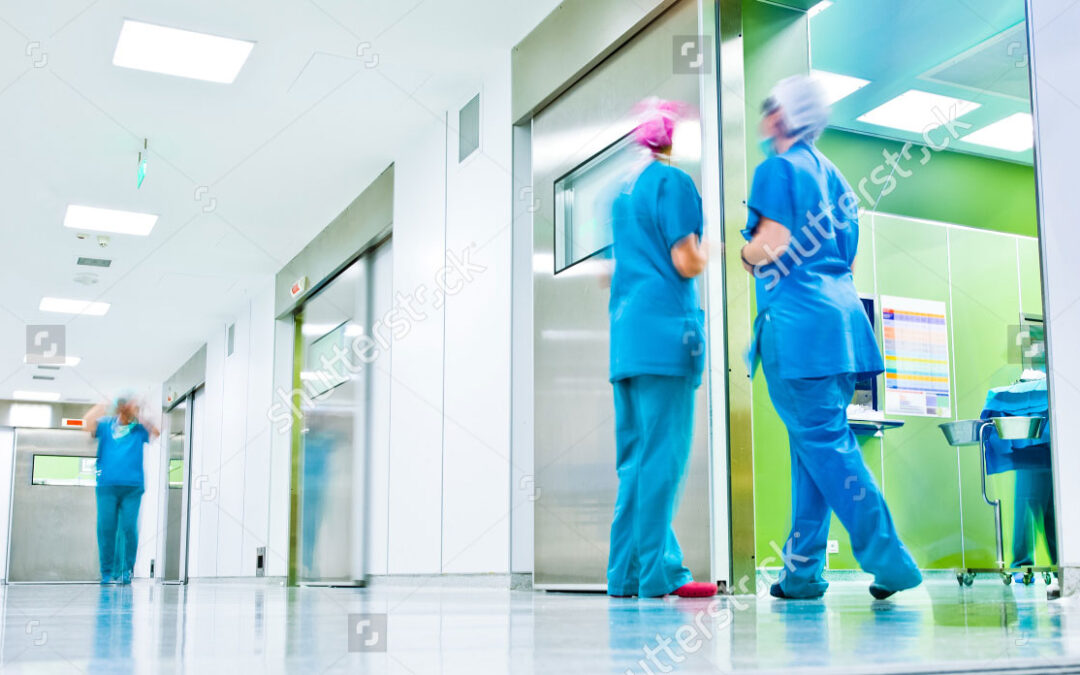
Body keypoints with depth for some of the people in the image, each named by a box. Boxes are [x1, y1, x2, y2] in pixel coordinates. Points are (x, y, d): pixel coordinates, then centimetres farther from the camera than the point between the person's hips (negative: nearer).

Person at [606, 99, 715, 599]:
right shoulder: (674, 182, -4)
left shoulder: (625, 189, 21)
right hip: (665, 328, -8)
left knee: (636, 456, 9)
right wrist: (711, 252, 10)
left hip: (626, 332, 8)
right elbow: (687, 263, -10)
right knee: (664, 454, -8)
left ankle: (627, 571, 10)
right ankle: (657, 572, -7)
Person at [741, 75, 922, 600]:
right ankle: (802, 571, 13)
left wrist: (747, 252, 5)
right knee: (817, 442, 9)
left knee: (823, 443, -7)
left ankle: (888, 558, -8)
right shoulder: (829, 173, 21)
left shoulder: (777, 168, -4)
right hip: (839, 314, 9)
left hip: (797, 320, -9)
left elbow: (771, 245, -15)